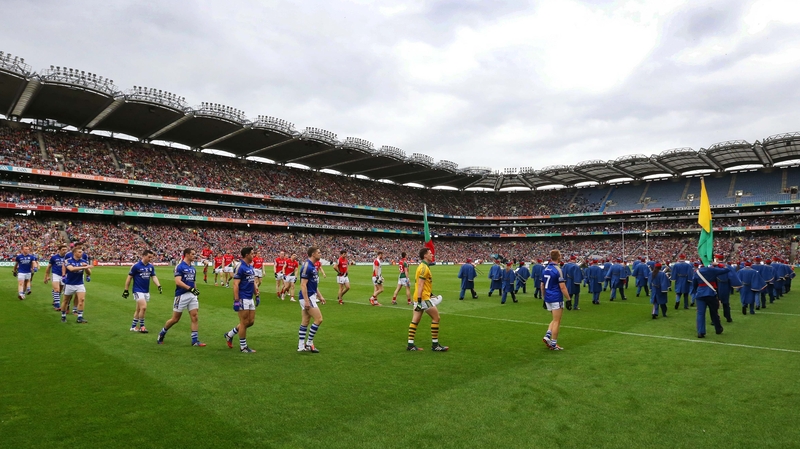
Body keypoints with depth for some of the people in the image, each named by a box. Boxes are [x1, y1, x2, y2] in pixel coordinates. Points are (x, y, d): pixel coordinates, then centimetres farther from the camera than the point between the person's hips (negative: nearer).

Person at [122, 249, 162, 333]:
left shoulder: (151, 266, 4)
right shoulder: (136, 266, -11)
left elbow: (154, 277, 4)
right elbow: (129, 277, -6)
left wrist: (159, 286, -13)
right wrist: (126, 290, -5)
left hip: (146, 291, 6)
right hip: (138, 291, -6)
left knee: (138, 309, 13)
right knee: (143, 307, -15)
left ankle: (133, 327, 24)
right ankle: (141, 326, 0)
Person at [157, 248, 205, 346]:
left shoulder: (193, 268, 14)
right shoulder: (180, 267, -9)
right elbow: (178, 282, -20)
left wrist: (195, 290, 9)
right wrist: (190, 288, -26)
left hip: (192, 295, 6)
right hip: (181, 295, -6)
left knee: (194, 317, -1)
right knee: (175, 319, 5)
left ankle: (195, 340, 3)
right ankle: (161, 334, 29)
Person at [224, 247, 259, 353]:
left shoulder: (251, 267, 12)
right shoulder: (240, 267, -15)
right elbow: (235, 285, -18)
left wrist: (257, 295, 18)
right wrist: (236, 301, -21)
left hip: (250, 298, 9)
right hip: (242, 299, -9)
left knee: (251, 321, 12)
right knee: (244, 322, 0)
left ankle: (230, 334, 29)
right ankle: (243, 346, 14)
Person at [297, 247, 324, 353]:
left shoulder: (312, 266, 13)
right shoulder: (307, 266, -17)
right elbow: (303, 285, -21)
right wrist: (306, 301, -24)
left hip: (310, 297, 10)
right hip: (307, 298, -10)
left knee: (305, 322, 11)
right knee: (318, 319, -7)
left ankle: (301, 346, 15)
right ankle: (309, 343, 3)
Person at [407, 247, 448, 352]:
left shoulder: (423, 266, 16)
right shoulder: (424, 268, -14)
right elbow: (420, 285, -20)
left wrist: (430, 294, 25)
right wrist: (419, 301, -23)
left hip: (420, 297, 10)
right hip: (423, 298, -10)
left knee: (415, 320, 8)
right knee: (436, 317, -2)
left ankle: (410, 344, 10)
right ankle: (435, 344, 3)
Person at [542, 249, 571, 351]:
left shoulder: (545, 269, 8)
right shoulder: (558, 270, -15)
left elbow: (542, 286, 13)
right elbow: (562, 287, -17)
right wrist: (569, 299, -11)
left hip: (548, 299, 7)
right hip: (556, 299, -7)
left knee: (555, 320, 20)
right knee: (557, 321, 2)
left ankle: (547, 336, 5)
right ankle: (553, 344, 6)